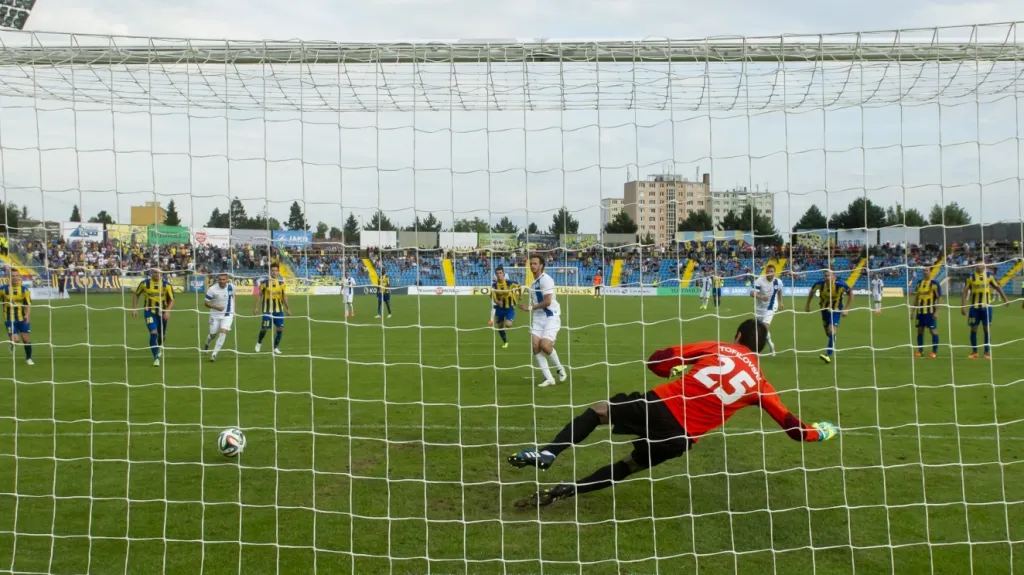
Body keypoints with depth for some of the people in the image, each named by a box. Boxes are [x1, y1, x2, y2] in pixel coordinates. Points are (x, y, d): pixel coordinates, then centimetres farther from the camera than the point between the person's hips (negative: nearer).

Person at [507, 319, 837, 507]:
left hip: (658, 405, -1)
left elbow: (657, 361, 3)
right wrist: (819, 432, 37)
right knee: (629, 465, 23)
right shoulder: (759, 383, 10)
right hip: (680, 437, 1)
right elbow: (792, 427, 16)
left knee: (598, 411, 19)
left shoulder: (717, 348, 8)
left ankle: (547, 454, -1)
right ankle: (562, 491, 9)